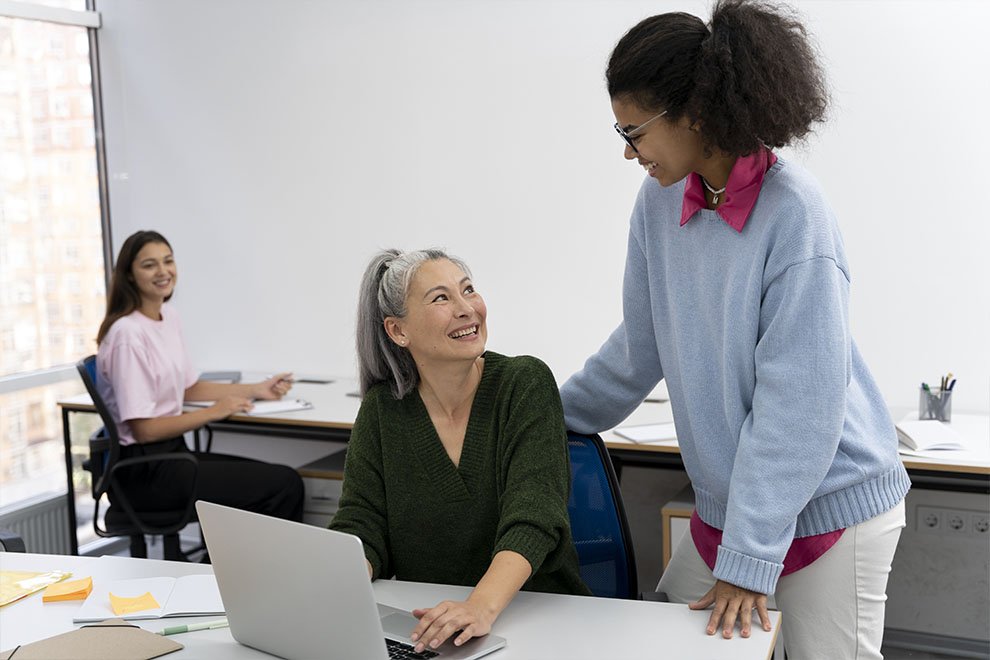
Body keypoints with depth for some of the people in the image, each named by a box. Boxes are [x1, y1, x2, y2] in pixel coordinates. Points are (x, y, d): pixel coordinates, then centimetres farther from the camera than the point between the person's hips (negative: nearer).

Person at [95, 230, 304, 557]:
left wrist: (257, 389, 16)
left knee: (285, 480, 1)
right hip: (143, 471, -9)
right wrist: (215, 411, -14)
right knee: (284, 486, -15)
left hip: (172, 451, 9)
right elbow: (143, 428, -19)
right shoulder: (128, 334, -18)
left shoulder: (169, 317, 10)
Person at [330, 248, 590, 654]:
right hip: (425, 630, 3)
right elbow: (361, 526, -2)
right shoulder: (382, 409, 2)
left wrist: (482, 606, -35)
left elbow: (532, 517, -18)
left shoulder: (526, 383, -7)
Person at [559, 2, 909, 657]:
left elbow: (798, 400, -22)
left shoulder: (793, 211, -21)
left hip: (830, 501, -6)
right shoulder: (660, 203, -2)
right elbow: (639, 349, 10)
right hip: (725, 500, 6)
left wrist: (750, 557, -20)